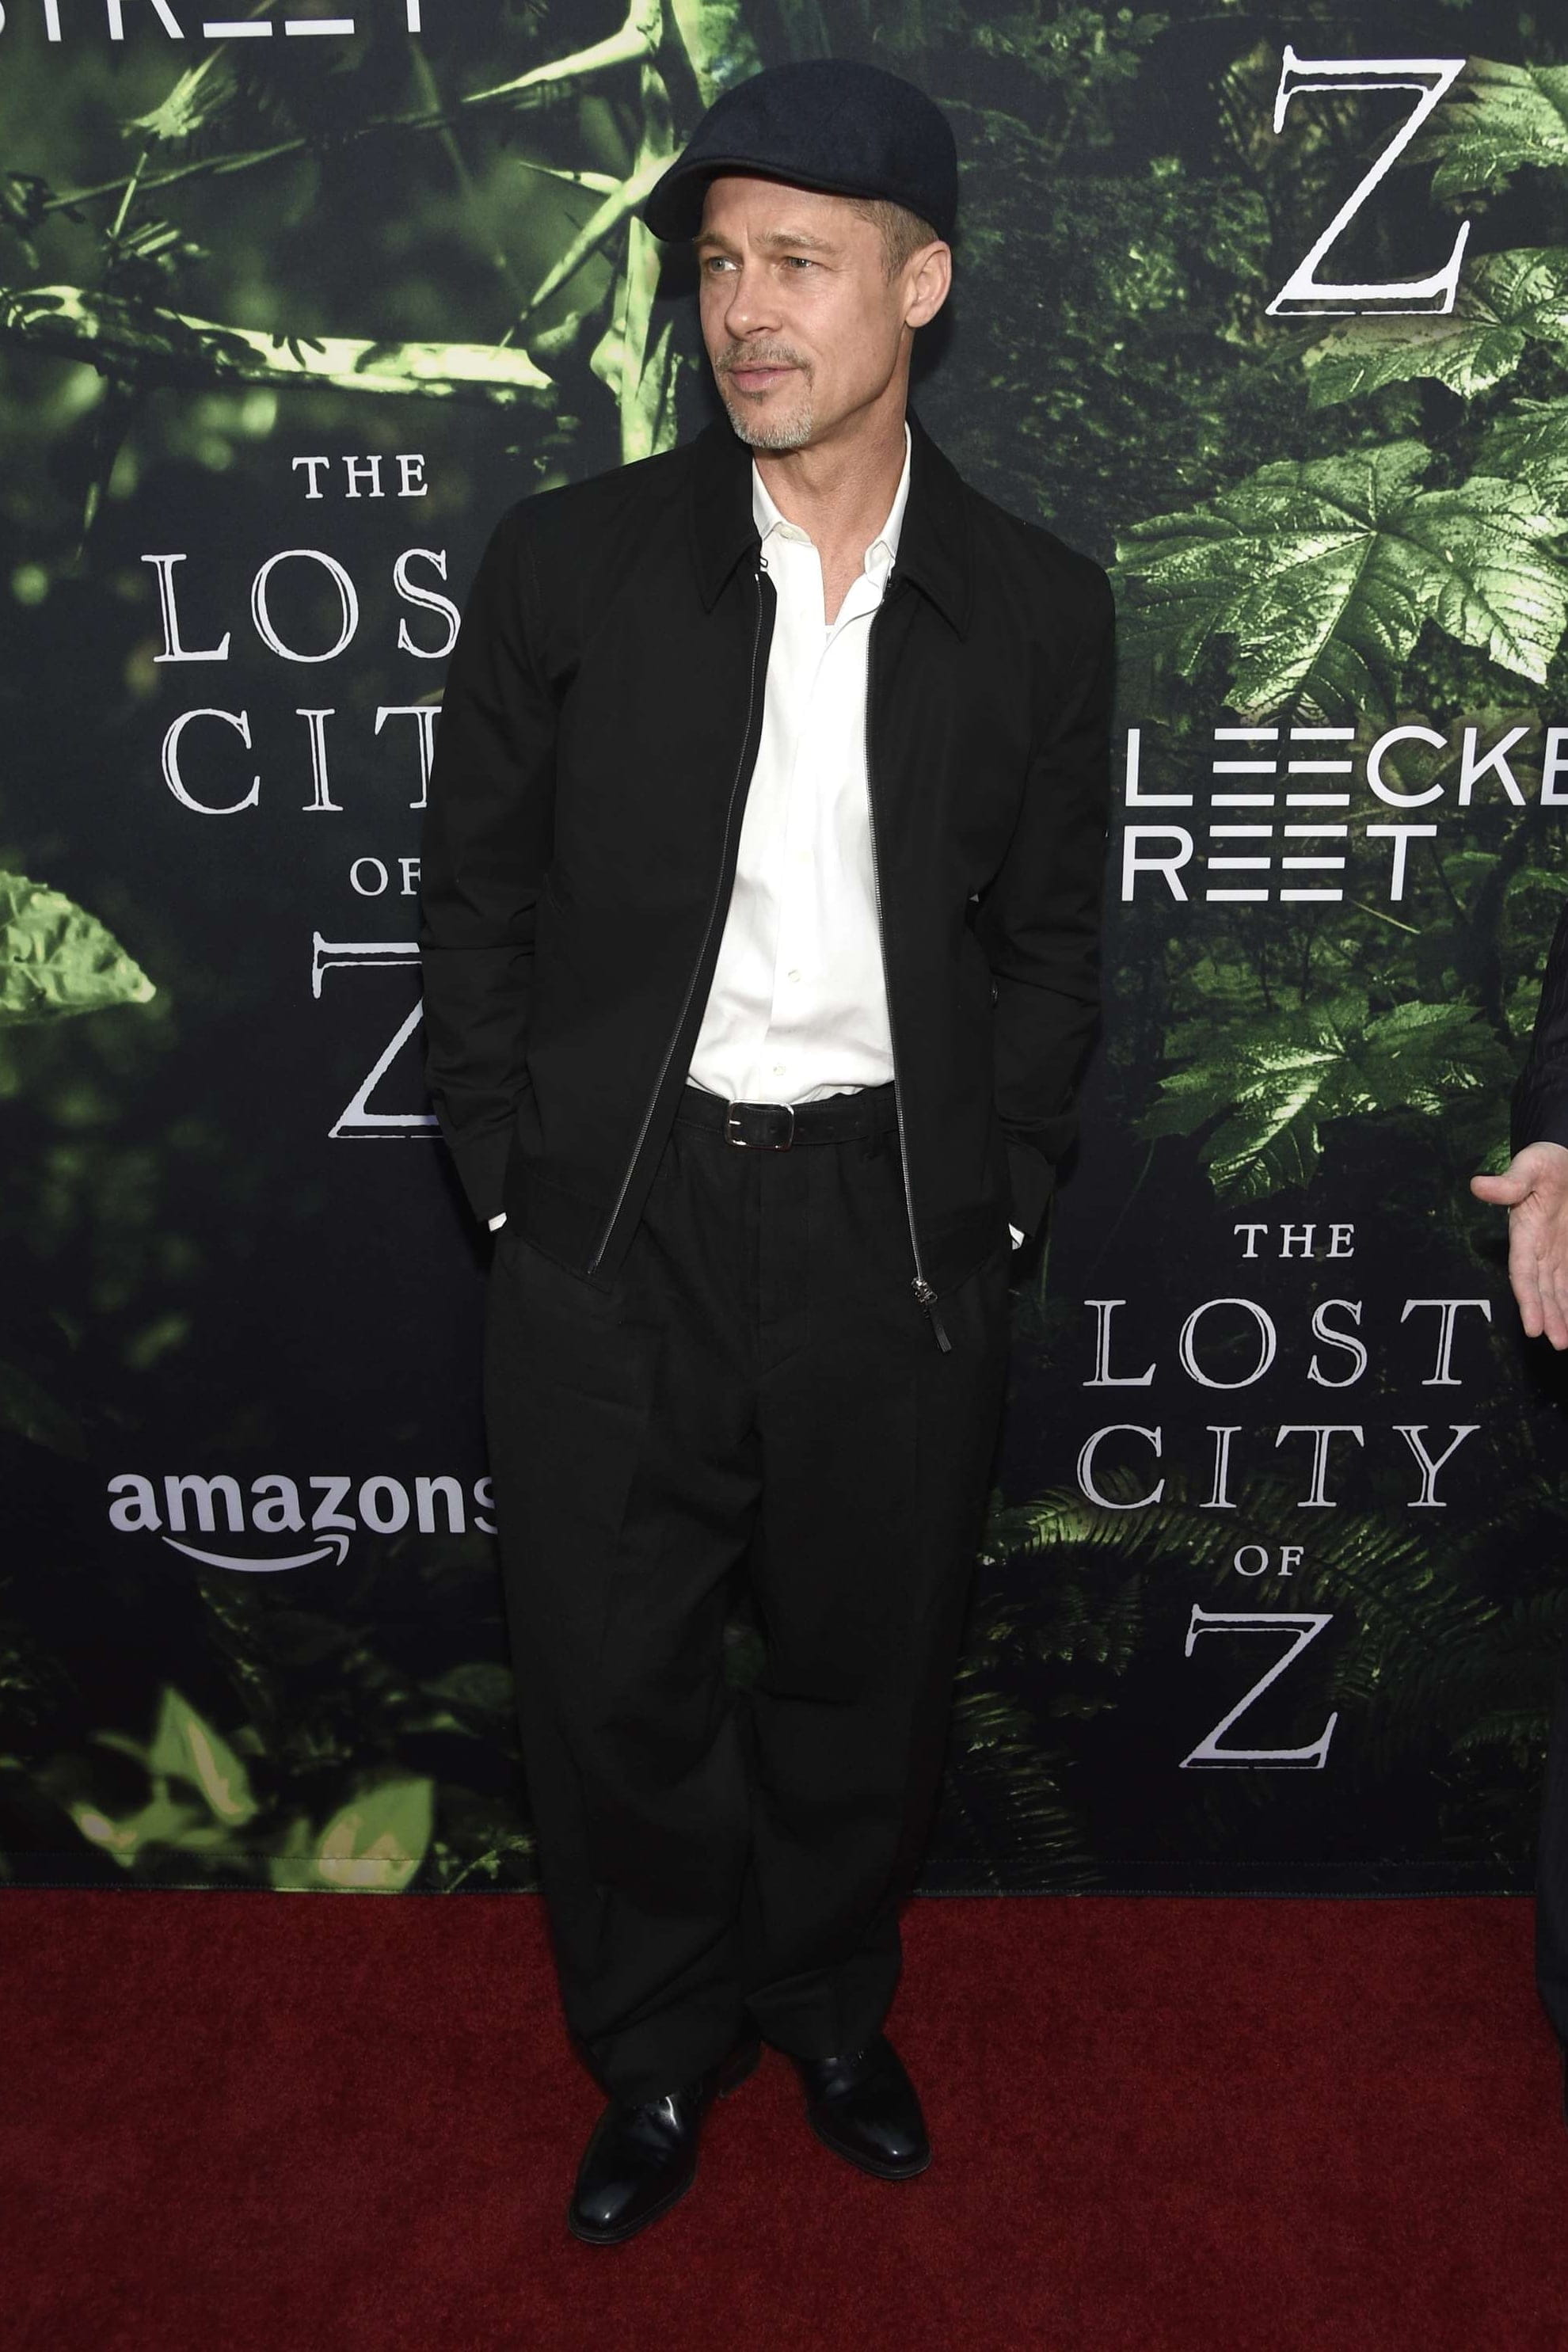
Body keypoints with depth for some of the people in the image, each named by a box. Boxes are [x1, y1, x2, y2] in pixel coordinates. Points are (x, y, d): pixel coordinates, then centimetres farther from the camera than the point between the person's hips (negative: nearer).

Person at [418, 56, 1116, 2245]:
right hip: (616, 1224, 0)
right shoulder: (567, 562, -2)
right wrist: (515, 1181, -2)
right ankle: (660, 2046, 38)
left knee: (865, 1669, 16)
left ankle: (829, 2003, 44)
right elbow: (476, 895, 3)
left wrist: (996, 1205, 1)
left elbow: (1049, 939, 7)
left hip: (895, 1225, 1)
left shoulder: (1037, 609, 1)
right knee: (615, 1677, 11)